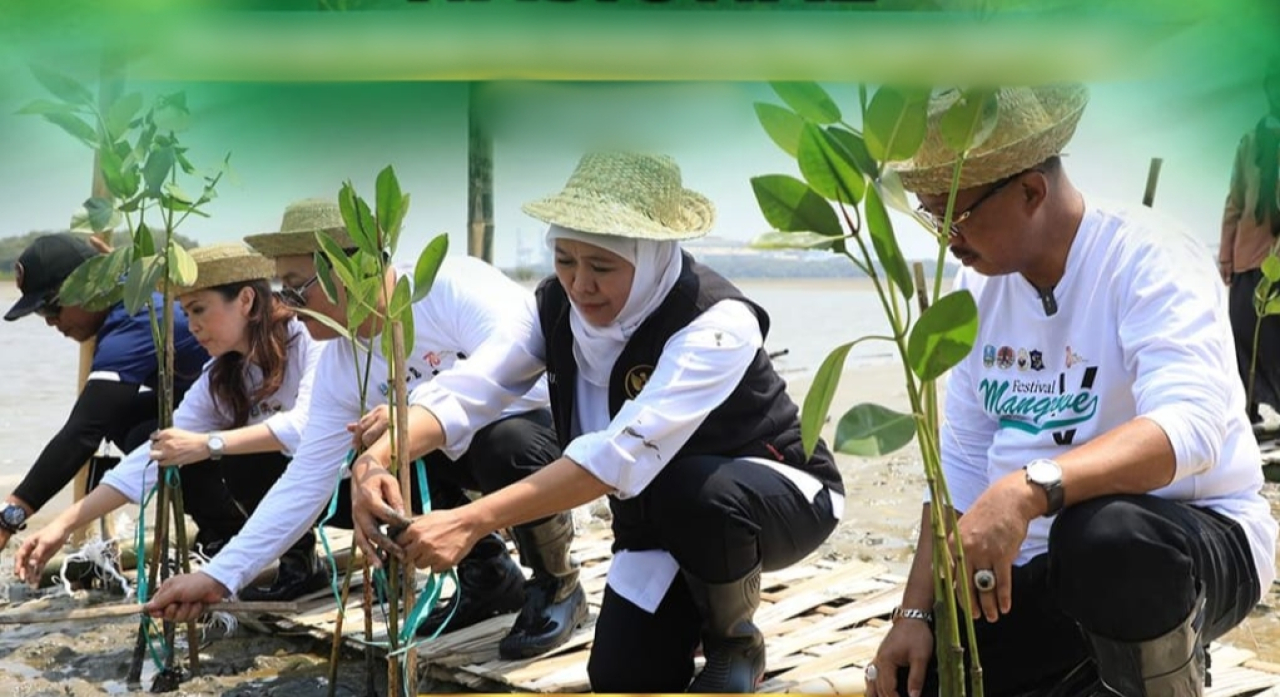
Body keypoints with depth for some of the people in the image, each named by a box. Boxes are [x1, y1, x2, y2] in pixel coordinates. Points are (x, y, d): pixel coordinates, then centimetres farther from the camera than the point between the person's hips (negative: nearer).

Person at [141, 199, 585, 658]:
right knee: (345, 490, -7)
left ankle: (558, 587, -8)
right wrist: (220, 576, -12)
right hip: (464, 451, 7)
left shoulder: (453, 285, -26)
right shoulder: (338, 367, -6)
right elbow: (306, 480, -7)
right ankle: (488, 576, 13)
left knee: (504, 447, -39)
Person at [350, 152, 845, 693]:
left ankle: (735, 643, -7)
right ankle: (704, 607, 24)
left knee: (693, 491, -38)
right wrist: (377, 459, -45)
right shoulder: (556, 307, -13)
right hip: (660, 518, 5)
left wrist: (471, 522, -52)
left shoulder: (717, 323, -34)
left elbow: (624, 452, -46)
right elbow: (464, 390, -25)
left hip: (779, 496, -5)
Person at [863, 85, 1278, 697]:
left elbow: (1191, 427, -33)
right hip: (1041, 566, 6)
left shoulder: (1148, 259, -17)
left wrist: (1028, 489, -47)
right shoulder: (977, 288, 3)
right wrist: (916, 612, -1)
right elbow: (962, 463, 6)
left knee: (1100, 535, -39)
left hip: (1194, 543, -6)